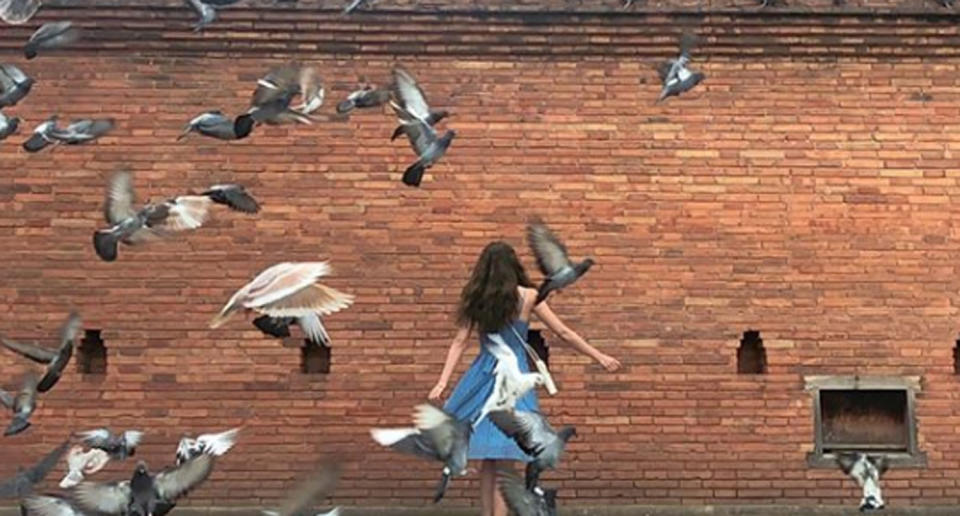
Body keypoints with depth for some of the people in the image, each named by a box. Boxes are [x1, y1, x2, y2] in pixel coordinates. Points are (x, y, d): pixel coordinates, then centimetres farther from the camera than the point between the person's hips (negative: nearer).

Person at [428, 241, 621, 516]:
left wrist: (442, 383, -3)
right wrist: (599, 357, 9)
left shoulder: (476, 299, 2)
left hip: (482, 378, 3)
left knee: (489, 460, 10)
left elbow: (459, 342, -3)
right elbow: (563, 333, 1)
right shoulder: (528, 297, -3)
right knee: (503, 462, -1)